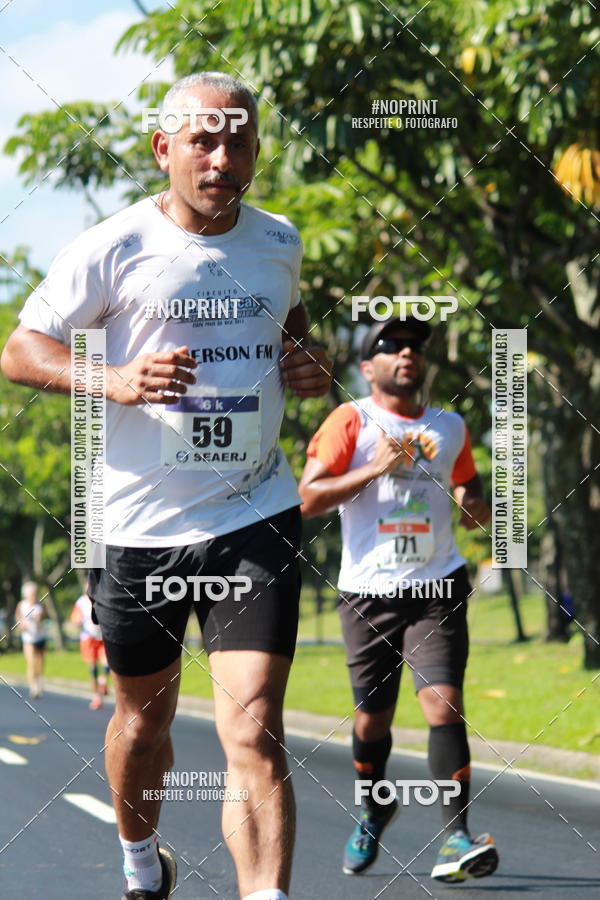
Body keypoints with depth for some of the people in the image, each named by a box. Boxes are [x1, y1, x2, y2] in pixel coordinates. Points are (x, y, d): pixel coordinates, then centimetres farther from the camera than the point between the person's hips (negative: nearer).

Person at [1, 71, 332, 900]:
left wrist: (310, 362, 5)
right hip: (139, 524, -1)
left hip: (254, 517, 1)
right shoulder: (114, 248, -8)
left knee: (253, 729, -13)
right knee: (145, 711, 17)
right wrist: (115, 380, -21)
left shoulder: (279, 242, 6)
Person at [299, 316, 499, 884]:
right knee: (371, 717, 7)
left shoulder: (450, 427, 12)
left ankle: (455, 837, -20)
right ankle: (374, 809, 35)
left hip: (438, 587, 1)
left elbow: (466, 481, 30)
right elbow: (309, 498, -10)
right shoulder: (352, 421, -1)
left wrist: (475, 504, 6)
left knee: (443, 702, -16)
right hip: (368, 592, -1)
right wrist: (376, 468, -21)